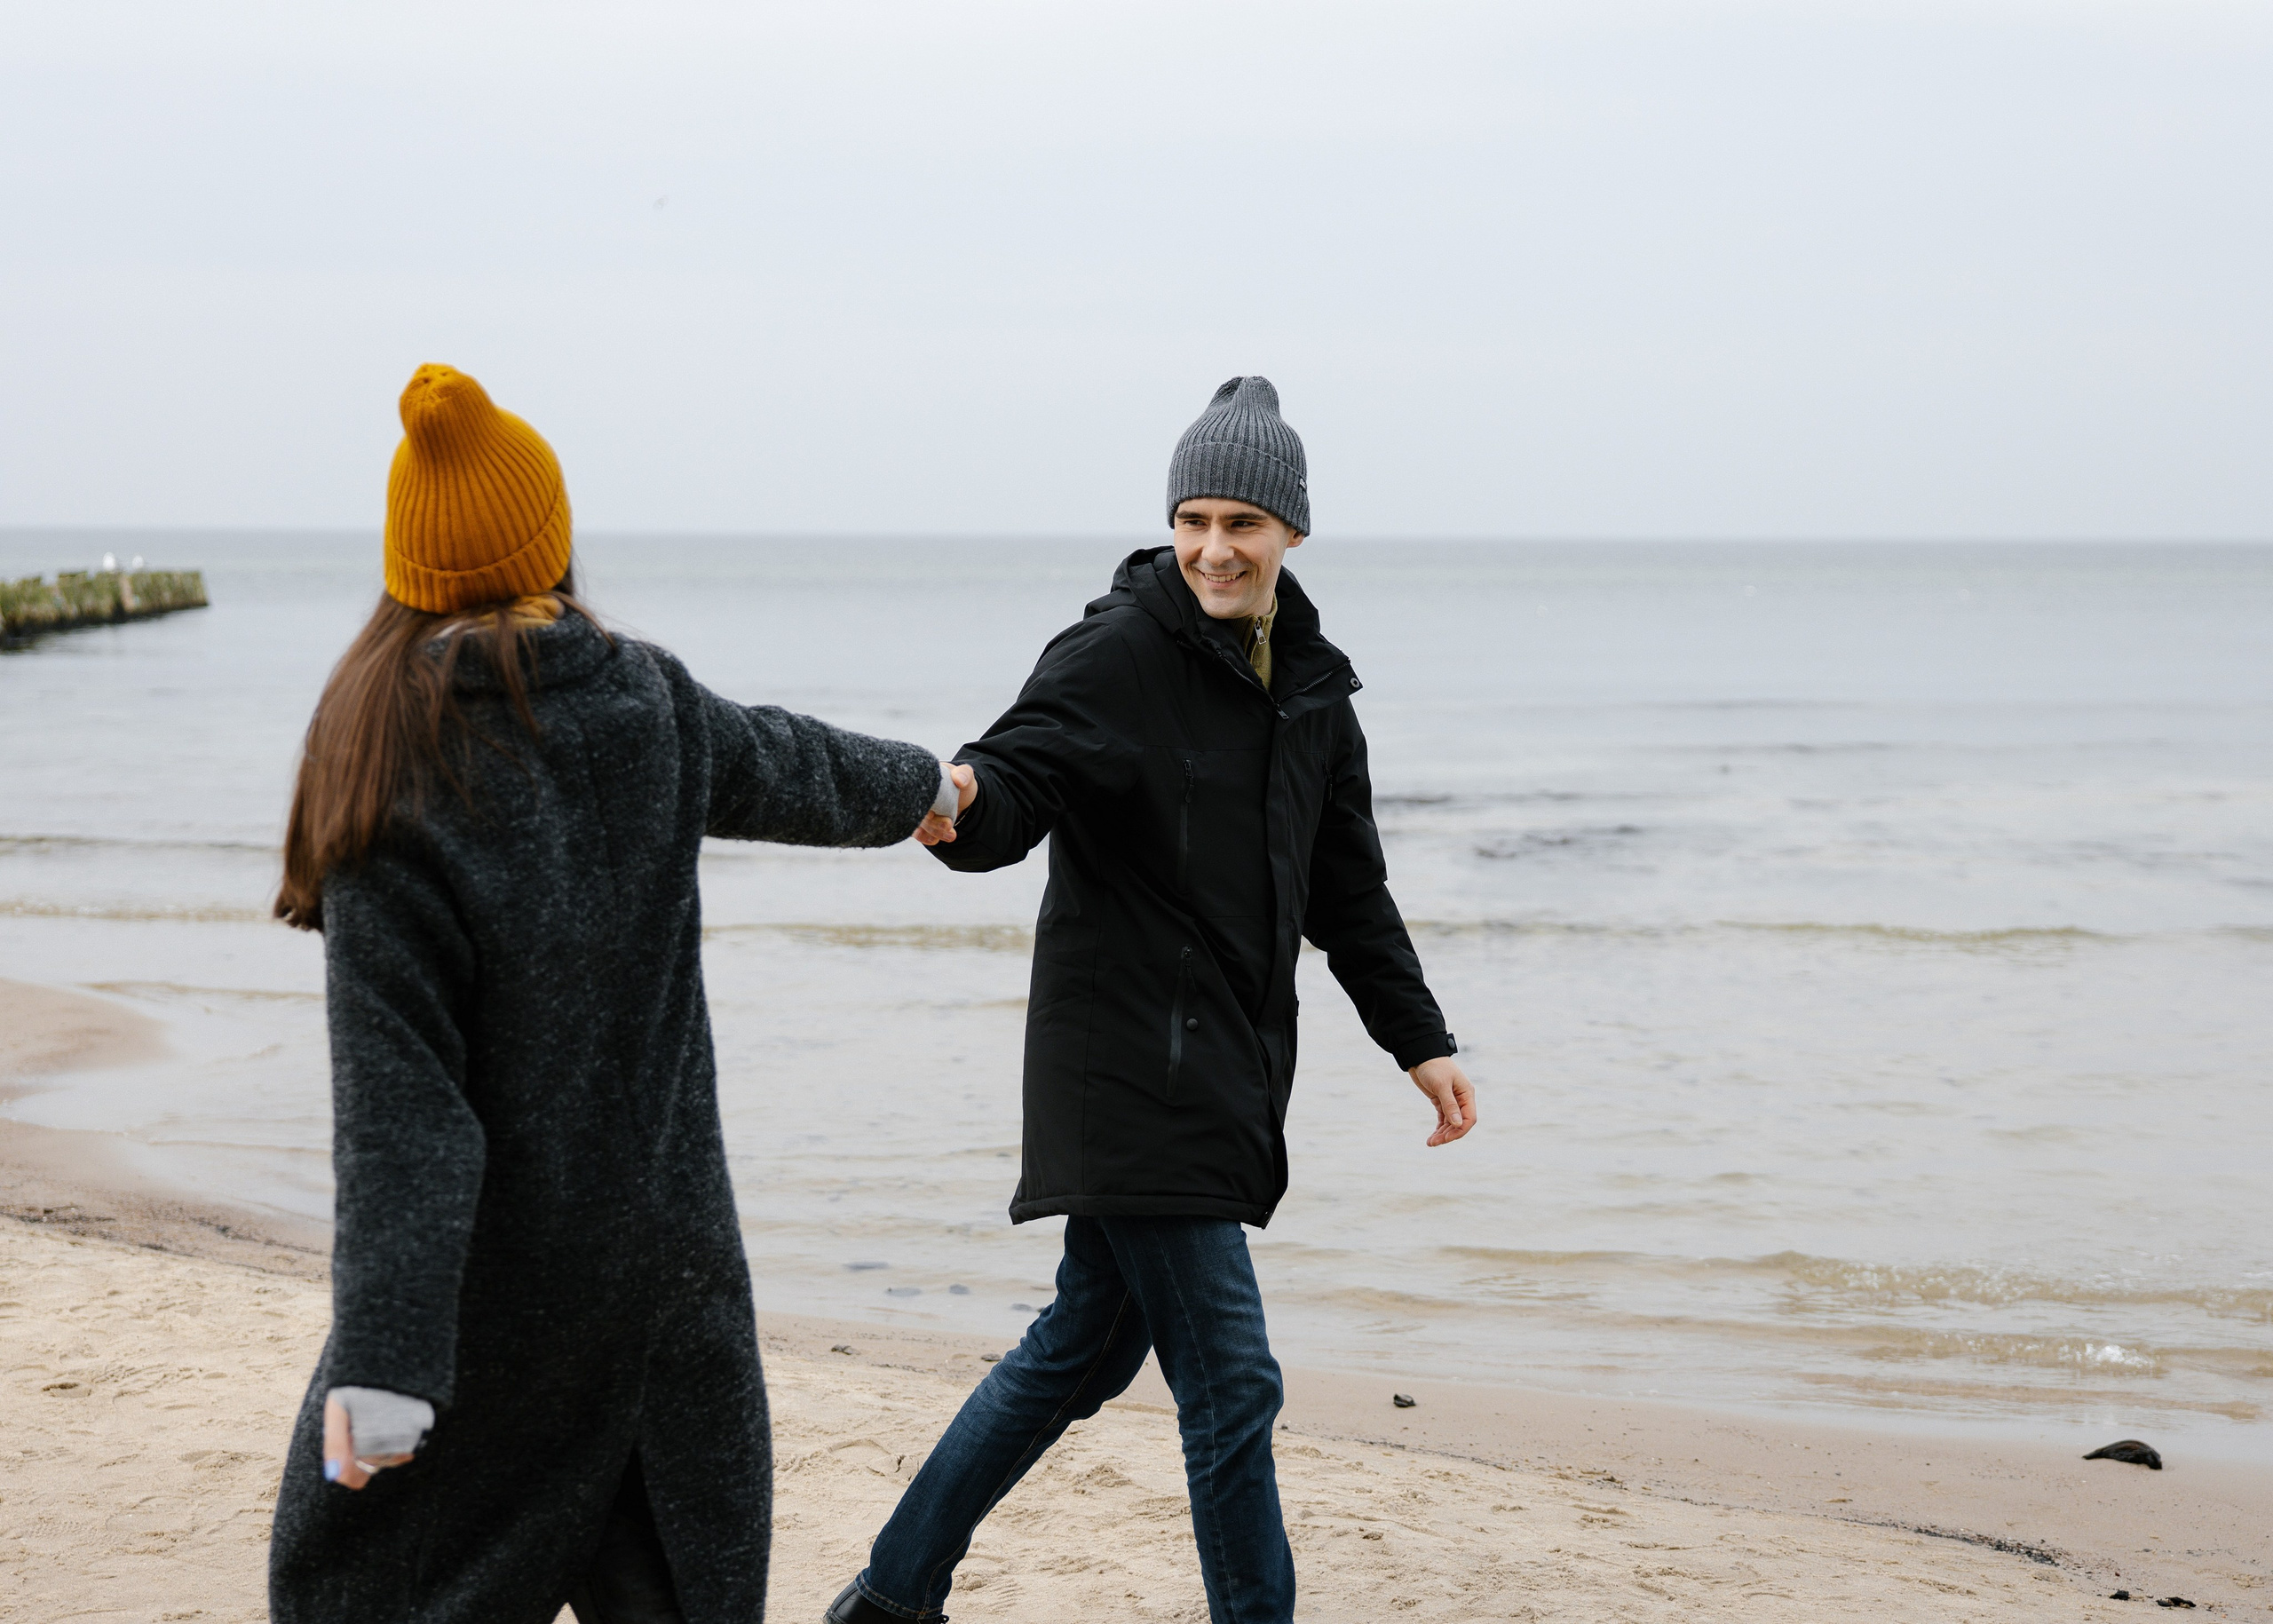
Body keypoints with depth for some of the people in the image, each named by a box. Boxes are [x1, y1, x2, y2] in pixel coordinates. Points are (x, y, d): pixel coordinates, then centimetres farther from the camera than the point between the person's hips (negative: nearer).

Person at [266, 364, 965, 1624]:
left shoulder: (390, 766, -16)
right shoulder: (646, 706, -3)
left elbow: (396, 1088, -21)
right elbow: (795, 770, 20)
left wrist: (384, 1358, -22)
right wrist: (916, 787, 43)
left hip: (494, 1262, -4)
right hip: (664, 1235, 4)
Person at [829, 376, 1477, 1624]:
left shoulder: (1312, 686, 12)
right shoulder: (1118, 653, -11)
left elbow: (1347, 888, 21)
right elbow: (1018, 776, -24)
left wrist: (1419, 1040, 21)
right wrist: (962, 801, -48)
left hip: (1224, 1074, 8)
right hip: (1134, 1072, -8)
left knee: (1083, 1348, 16)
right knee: (1230, 1381, -7)